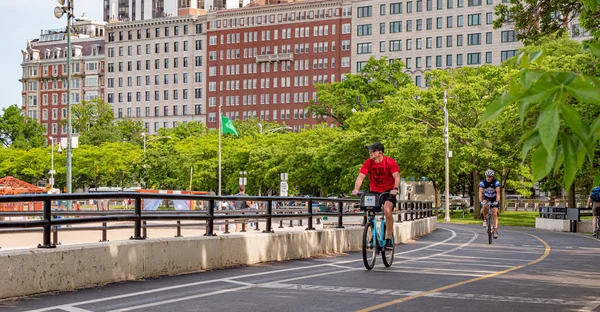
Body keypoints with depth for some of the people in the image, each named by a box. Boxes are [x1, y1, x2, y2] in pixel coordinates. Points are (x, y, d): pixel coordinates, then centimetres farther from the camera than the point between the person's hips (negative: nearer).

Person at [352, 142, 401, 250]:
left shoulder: (389, 162, -15)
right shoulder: (368, 163, -8)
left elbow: (396, 176, -23)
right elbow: (361, 176, -16)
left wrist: (395, 188, -41)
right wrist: (356, 189, -33)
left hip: (388, 192, -3)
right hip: (374, 192, 4)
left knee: (387, 210, -27)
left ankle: (389, 239, -17)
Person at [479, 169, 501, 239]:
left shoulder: (496, 182, -24)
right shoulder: (482, 182, -22)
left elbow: (498, 192, -31)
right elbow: (480, 192, -29)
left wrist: (497, 201, -46)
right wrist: (481, 201, -45)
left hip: (494, 198, -1)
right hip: (486, 197, 1)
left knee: (495, 214, -11)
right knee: (484, 206, -33)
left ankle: (495, 231, -10)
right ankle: (485, 219, -9)